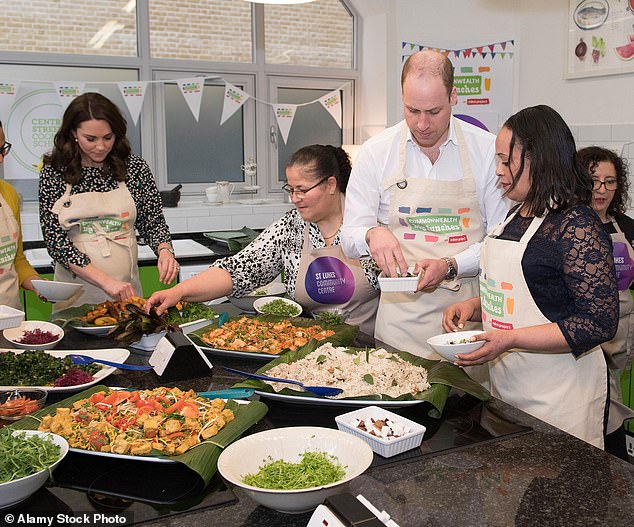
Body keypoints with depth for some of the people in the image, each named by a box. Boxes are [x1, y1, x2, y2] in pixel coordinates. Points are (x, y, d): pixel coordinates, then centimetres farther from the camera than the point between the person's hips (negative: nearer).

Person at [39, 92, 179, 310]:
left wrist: (165, 251, -15)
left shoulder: (135, 168, -1)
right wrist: (105, 281, -18)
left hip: (127, 290, 1)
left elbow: (153, 223, 7)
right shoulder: (53, 173, -4)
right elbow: (55, 240, -8)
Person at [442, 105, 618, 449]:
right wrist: (474, 306, 3)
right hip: (504, 387, 8)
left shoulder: (577, 226, -17)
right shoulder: (516, 217, 10)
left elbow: (599, 324, -21)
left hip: (556, 395, -8)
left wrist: (511, 339, -24)